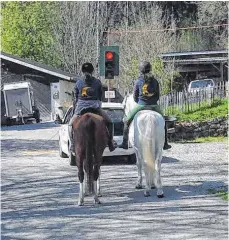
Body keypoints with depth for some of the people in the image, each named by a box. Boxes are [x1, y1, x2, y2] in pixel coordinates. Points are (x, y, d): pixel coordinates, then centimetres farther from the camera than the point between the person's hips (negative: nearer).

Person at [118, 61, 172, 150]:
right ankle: (165, 144, 27)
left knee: (127, 122, 16)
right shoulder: (155, 81, 3)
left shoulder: (138, 82, -3)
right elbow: (158, 96, 8)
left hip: (141, 106, -2)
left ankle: (125, 143, 11)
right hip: (154, 106, 2)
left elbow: (135, 97, 2)